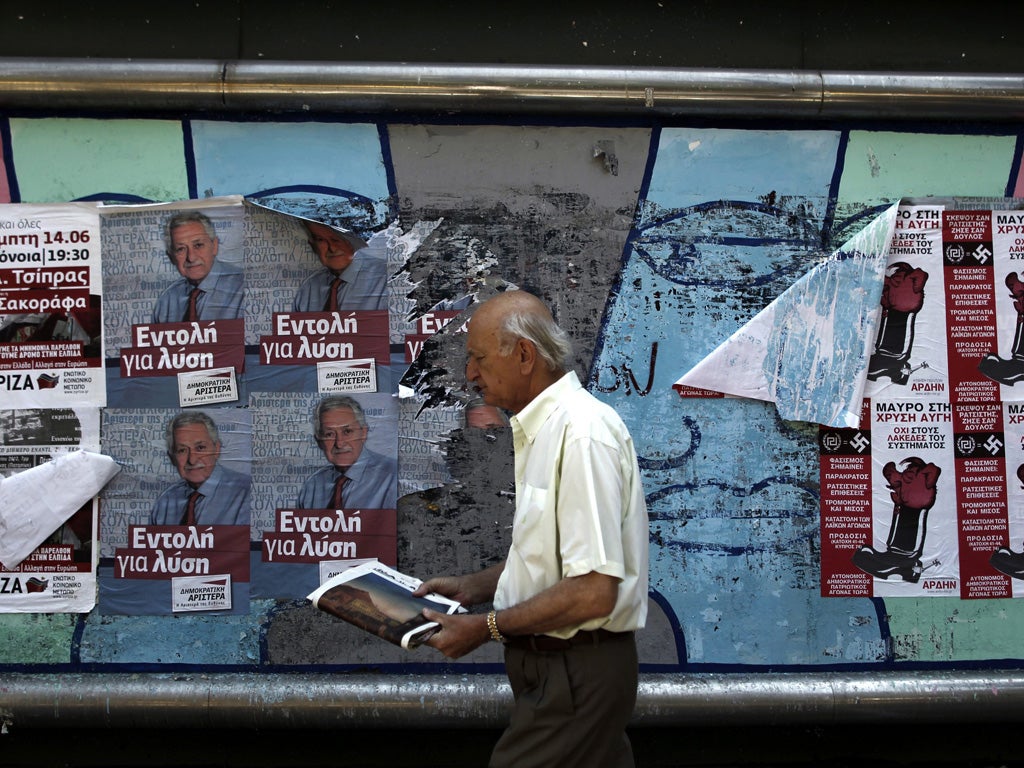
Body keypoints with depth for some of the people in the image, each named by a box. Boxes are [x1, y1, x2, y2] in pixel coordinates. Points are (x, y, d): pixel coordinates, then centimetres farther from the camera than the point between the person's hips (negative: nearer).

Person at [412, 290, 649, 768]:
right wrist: (474, 586, 12)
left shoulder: (583, 433, -20)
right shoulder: (541, 430, 13)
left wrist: (486, 628, -18)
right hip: (553, 663, 10)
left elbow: (593, 592, -25)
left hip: (576, 673, -10)